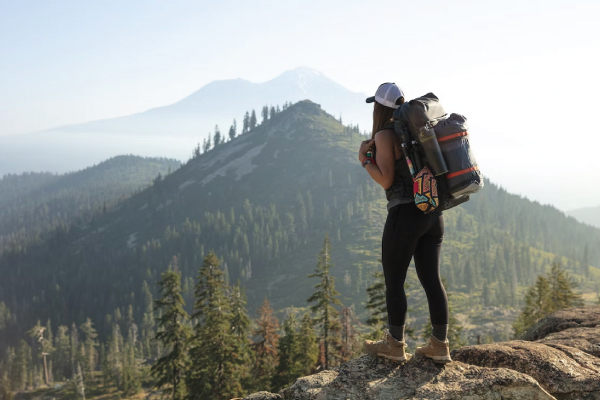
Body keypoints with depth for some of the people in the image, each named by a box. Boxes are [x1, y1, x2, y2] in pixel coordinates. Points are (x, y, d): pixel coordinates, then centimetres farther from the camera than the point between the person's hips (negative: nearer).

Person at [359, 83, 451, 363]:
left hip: (405, 214, -8)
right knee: (431, 279, 10)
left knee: (393, 281, 5)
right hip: (433, 213, 8)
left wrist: (364, 159, -1)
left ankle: (395, 345, 13)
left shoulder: (385, 135, -9)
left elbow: (386, 180, -14)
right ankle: (439, 346, 14)